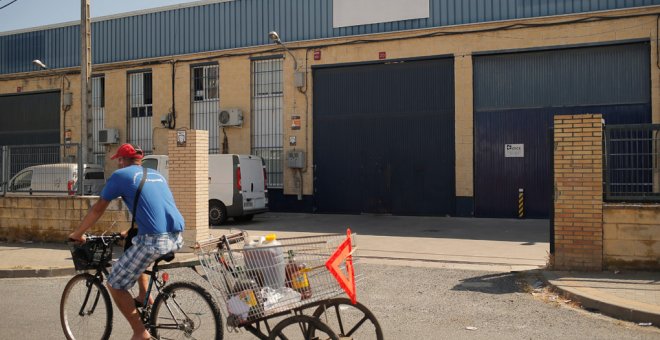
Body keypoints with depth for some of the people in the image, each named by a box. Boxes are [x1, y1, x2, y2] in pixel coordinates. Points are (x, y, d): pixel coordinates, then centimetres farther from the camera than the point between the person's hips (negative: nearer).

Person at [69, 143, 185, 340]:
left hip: (154, 240, -7)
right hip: (177, 239, 7)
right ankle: (144, 297, 29)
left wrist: (77, 234, 25)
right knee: (136, 251, 37)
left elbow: (98, 209, 11)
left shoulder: (120, 175, 7)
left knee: (115, 285, 10)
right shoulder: (156, 175, 24)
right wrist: (130, 232, 46)